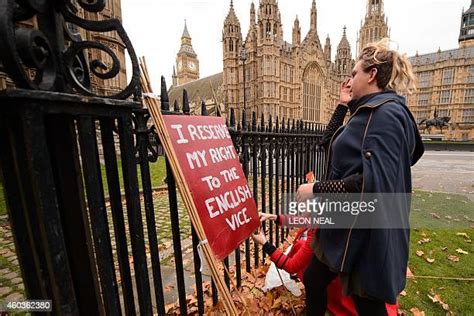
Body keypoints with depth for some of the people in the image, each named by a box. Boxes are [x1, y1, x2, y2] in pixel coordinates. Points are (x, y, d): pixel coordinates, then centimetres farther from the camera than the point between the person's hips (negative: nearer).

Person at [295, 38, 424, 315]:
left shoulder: (387, 113, -18)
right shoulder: (369, 112, 11)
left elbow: (375, 183, -29)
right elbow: (330, 144, 17)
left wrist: (316, 189, -22)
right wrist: (343, 105, 12)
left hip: (368, 237, -9)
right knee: (313, 280, 24)